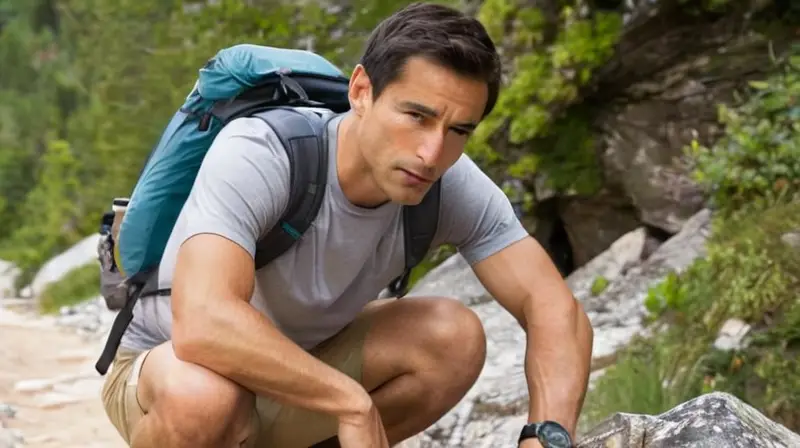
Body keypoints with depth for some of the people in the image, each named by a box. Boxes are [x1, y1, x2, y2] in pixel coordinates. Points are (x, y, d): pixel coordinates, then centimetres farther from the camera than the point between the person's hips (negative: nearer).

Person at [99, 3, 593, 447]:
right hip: (166, 371, -5)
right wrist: (353, 402, -38)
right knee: (204, 393, -39)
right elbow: (204, 325, -46)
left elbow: (556, 309, -20)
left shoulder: (454, 186, -18)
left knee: (456, 337, -17)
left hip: (299, 371, 5)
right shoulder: (257, 156, -33)